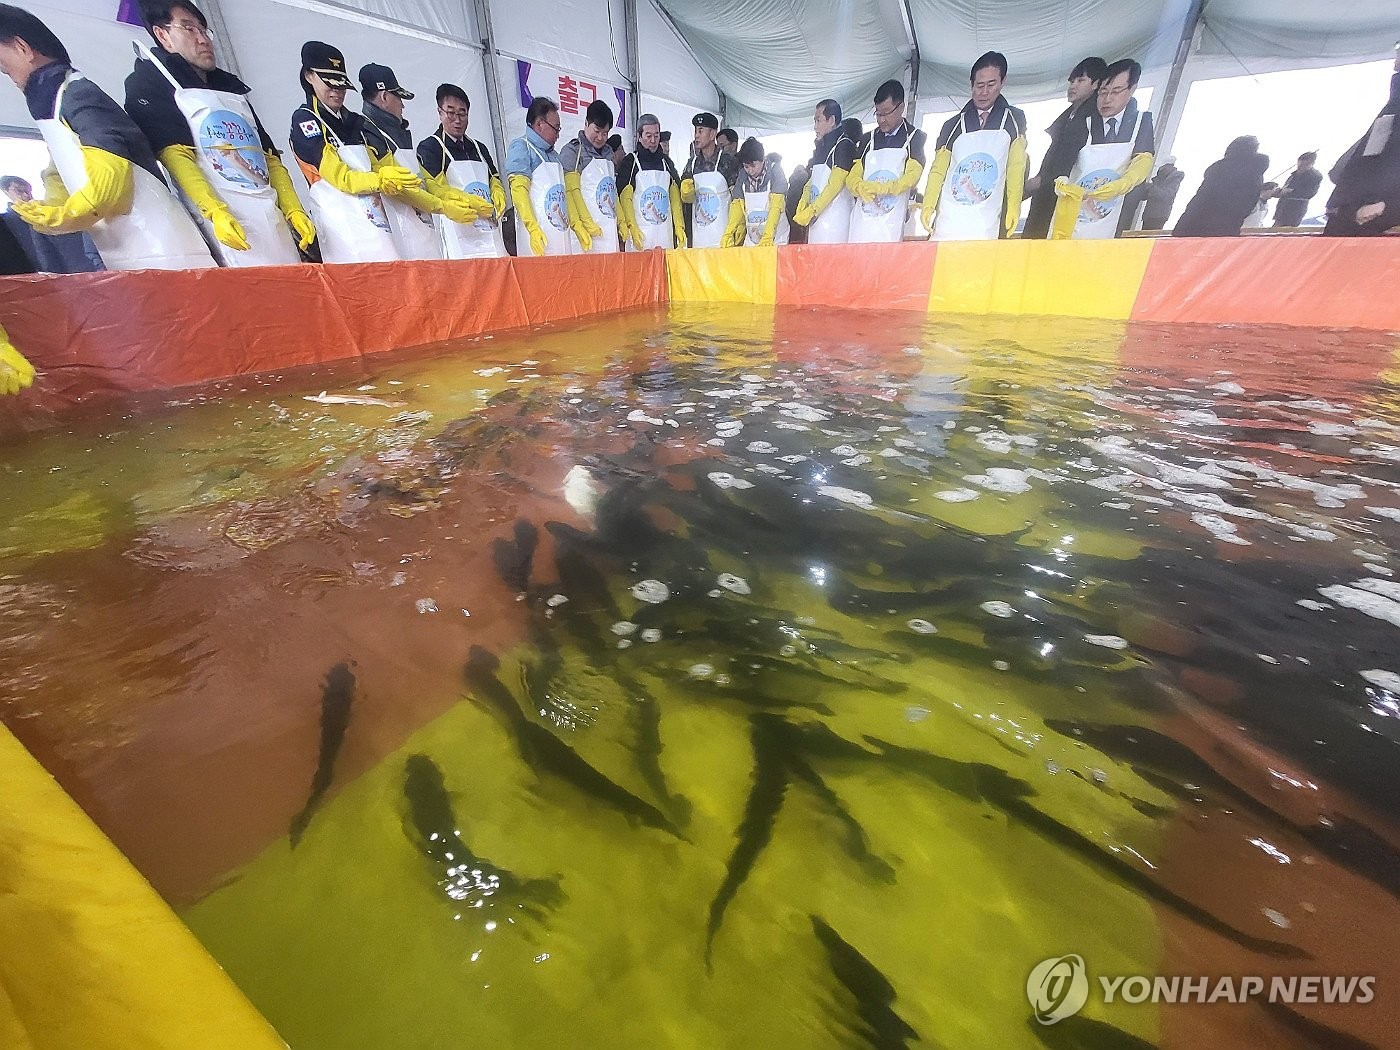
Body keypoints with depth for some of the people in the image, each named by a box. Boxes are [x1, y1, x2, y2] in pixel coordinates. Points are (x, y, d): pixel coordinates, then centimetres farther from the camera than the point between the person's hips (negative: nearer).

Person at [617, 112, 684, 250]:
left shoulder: (666, 162, 18)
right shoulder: (630, 162, 5)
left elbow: (675, 198, 14)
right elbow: (625, 198, -3)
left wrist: (679, 227, 1)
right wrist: (633, 228, -16)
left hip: (666, 232, 4)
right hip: (640, 233, -4)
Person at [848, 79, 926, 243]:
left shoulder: (915, 137, 11)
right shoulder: (868, 139, 22)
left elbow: (911, 178, -2)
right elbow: (853, 177, 13)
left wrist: (880, 188, -17)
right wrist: (860, 188, -12)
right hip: (862, 220, 3)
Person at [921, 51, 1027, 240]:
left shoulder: (1014, 120, 13)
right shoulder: (953, 125, 14)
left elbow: (1016, 167, 7)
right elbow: (938, 170, 8)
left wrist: (1013, 208, -6)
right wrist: (928, 206, -9)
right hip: (948, 221, 0)